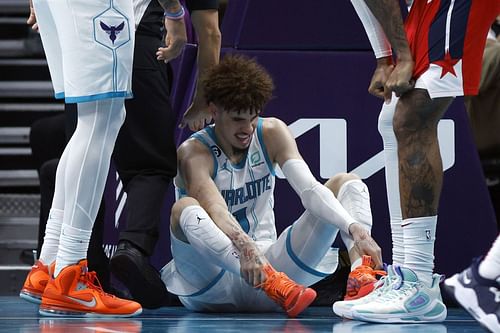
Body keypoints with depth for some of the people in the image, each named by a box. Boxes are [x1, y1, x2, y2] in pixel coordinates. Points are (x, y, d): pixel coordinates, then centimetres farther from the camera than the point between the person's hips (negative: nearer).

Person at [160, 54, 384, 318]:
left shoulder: (272, 133, 1)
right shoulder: (193, 152, -13)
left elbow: (310, 189, -14)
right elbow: (215, 210, -33)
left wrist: (355, 228, -32)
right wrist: (245, 247, -54)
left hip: (269, 263, 5)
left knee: (347, 183, -6)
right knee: (186, 209, -36)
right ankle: (275, 284, -54)